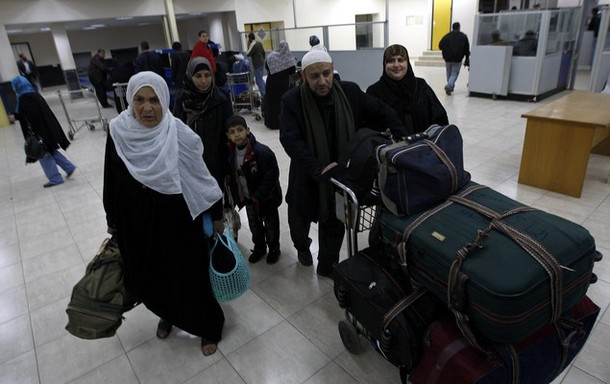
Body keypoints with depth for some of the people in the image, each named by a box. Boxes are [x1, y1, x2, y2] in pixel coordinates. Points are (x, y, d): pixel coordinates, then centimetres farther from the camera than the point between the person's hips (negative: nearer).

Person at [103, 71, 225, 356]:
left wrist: (217, 216, -1)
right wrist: (112, 219, 12)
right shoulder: (118, 132, -9)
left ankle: (209, 327, 37)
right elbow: (111, 180, 3)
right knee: (148, 279, 21)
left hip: (178, 223, -3)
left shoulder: (182, 137, -19)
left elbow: (203, 179, -8)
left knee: (190, 278, 10)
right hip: (137, 225, 4)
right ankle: (168, 314, 53)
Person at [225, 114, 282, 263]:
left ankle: (274, 249, 36)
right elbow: (232, 176, 8)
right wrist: (236, 195, 3)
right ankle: (259, 248, 42)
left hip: (266, 198, -5)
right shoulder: (231, 153, -6)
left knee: (270, 225, 14)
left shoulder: (263, 152, -28)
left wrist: (258, 196, -23)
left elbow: (271, 177, -25)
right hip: (248, 198, 6)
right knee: (254, 225, 21)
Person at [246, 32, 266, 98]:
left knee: (258, 80, -3)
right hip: (262, 63, 9)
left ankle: (263, 95, -2)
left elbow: (248, 54, -17)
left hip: (257, 65, -9)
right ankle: (266, 92, 25)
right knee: (261, 79, 20)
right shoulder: (259, 43, 7)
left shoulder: (253, 45, -18)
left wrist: (249, 46, -13)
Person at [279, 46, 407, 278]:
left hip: (341, 173, 2)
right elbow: (290, 141, -25)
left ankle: (327, 266, 38)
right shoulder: (292, 101, -15)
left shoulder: (350, 92, -6)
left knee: (334, 223, 13)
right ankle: (302, 247, 55)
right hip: (307, 178, -1)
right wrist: (318, 169, -36)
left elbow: (381, 112, 2)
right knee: (300, 217, 20)